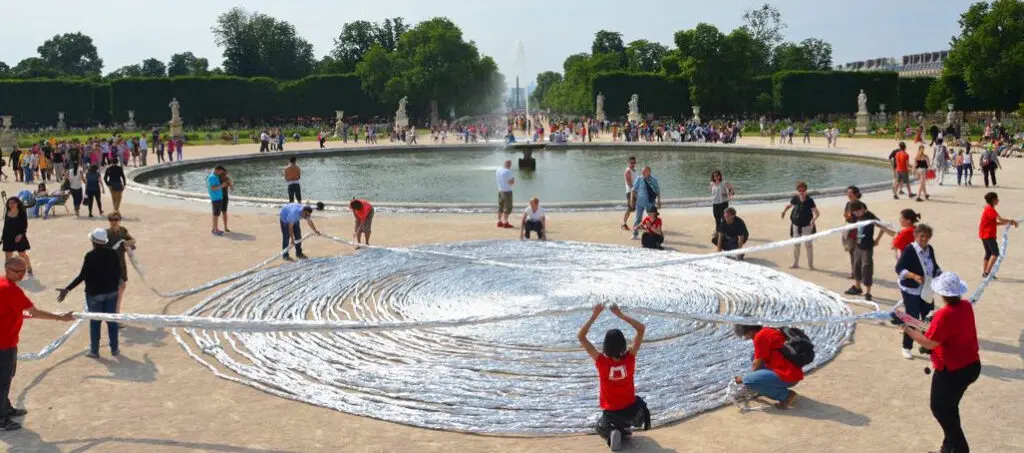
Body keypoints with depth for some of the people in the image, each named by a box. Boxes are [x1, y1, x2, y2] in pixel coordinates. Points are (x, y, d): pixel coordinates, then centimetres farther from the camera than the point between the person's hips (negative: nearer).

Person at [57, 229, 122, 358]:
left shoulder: (90, 255, -16)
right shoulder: (113, 253, -2)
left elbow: (82, 276, -20)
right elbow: (118, 273, 5)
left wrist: (67, 289, -18)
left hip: (94, 293, -4)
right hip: (111, 292, 4)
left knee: (95, 321, 8)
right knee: (112, 320, 12)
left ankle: (94, 350, 16)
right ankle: (114, 349, 18)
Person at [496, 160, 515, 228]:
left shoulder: (499, 170, 6)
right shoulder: (508, 171, -17)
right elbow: (511, 182, -18)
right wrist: (513, 179, 3)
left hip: (500, 190, 8)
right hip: (507, 191, -8)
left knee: (500, 207, 14)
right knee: (508, 208, -2)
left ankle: (499, 222, 18)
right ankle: (505, 223, -3)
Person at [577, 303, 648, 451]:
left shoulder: (601, 361, -21)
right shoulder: (629, 358, -18)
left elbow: (580, 336, -18)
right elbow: (642, 328, -12)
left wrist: (594, 315, -17)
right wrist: (620, 314, -14)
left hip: (611, 413, -3)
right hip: (631, 410, 3)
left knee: (601, 427, 30)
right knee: (639, 403, 38)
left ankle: (611, 433, -4)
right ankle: (624, 428, 14)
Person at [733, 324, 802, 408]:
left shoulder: (760, 336, -13)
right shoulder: (769, 331, 15)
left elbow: (757, 364, -4)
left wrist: (743, 379, 12)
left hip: (787, 376, -10)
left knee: (747, 381, -12)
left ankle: (786, 395, -7)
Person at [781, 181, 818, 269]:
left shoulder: (809, 200, -14)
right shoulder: (795, 198, -4)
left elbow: (816, 213, -14)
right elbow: (789, 205, 15)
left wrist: (813, 219, -33)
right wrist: (784, 211, -4)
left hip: (806, 226, -4)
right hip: (796, 225, 4)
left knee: (808, 244, 1)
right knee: (796, 245, 13)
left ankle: (810, 264, 12)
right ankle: (795, 263, 26)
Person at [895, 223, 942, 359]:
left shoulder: (930, 249, 3)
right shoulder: (909, 250, -19)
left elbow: (934, 267, 16)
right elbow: (899, 268, -22)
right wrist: (914, 276, -37)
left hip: (926, 291, 7)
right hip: (911, 291, -7)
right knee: (913, 318, -6)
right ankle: (906, 348, 10)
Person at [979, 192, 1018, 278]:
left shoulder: (987, 209, 15)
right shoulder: (990, 210, -16)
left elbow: (995, 222, 16)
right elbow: (1001, 220, -24)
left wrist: (1009, 222, 6)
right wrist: (1012, 221, -9)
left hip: (984, 235, 10)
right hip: (988, 235, -10)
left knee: (988, 253, 14)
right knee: (995, 253, -9)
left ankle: (984, 273, 15)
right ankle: (987, 272, -13)